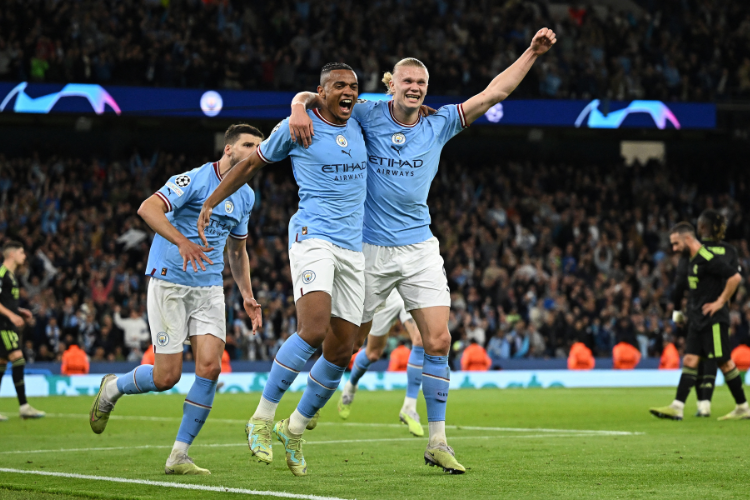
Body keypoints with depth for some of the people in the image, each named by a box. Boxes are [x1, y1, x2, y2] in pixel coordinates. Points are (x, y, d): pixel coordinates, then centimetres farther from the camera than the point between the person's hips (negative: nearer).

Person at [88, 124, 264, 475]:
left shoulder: (245, 196, 12)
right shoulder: (195, 180, -12)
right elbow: (148, 208, -26)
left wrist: (247, 295, 16)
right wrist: (182, 241, -39)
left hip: (209, 288, 6)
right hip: (169, 283, -6)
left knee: (210, 366, -12)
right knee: (167, 376, -7)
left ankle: (178, 456, -4)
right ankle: (112, 388, 26)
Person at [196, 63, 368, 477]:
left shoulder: (360, 125, 13)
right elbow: (252, 163, 13)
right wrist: (211, 202, 17)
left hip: (353, 248, 6)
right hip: (313, 237, -6)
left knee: (341, 350, 3)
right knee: (313, 331, -26)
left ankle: (294, 429, 21)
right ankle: (261, 419, -12)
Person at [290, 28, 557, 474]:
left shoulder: (439, 123, 5)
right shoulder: (368, 116, -2)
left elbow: (495, 92, 5)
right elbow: (310, 96, 0)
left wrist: (533, 53, -1)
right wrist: (300, 109, -23)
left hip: (420, 248, 2)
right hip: (369, 249, -2)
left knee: (438, 342, -7)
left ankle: (438, 442, 0)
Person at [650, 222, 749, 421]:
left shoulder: (707, 259, -16)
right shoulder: (693, 260, 13)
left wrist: (720, 302, -17)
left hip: (713, 320, -9)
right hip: (697, 320, 9)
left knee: (724, 362, -3)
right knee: (689, 360, 1)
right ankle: (677, 408, -4)